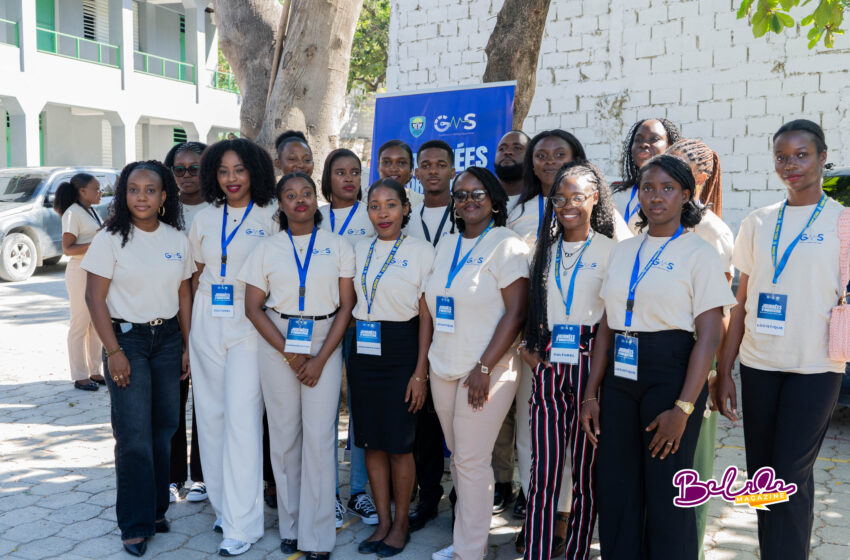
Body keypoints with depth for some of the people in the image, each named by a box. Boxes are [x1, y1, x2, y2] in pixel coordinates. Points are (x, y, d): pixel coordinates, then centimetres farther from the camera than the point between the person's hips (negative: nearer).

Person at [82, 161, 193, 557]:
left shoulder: (177, 239, 4)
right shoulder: (110, 239, -6)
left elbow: (184, 294, 9)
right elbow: (95, 297, -7)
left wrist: (187, 346, 5)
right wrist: (113, 352, -12)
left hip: (168, 338, 4)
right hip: (126, 338, -3)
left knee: (163, 428, 8)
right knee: (134, 435, -3)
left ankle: (156, 508, 26)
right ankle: (136, 525, 11)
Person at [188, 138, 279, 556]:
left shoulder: (270, 218, -2)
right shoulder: (205, 220, 12)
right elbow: (196, 274, 17)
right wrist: (191, 330, 9)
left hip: (249, 322, -5)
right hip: (207, 322, 5)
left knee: (241, 416, -8)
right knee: (210, 412, 9)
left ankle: (242, 523, -1)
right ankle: (223, 505, 24)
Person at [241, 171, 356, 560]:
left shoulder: (338, 247, 4)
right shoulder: (267, 250, 6)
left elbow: (346, 306, 0)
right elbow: (253, 308, 2)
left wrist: (320, 359, -8)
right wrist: (289, 353, -7)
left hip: (325, 346, -1)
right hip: (278, 346, 1)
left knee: (319, 437, -3)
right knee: (284, 436, 5)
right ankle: (289, 525, 20)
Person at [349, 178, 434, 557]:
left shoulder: (421, 251, -4)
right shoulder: (359, 249, 10)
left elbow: (426, 316, -6)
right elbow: (348, 303, 14)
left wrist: (420, 372, -10)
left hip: (400, 352, -4)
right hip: (363, 351, 5)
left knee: (399, 443, 3)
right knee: (372, 441, 10)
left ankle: (400, 524, 22)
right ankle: (382, 521, 26)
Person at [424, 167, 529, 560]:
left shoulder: (506, 244, -8)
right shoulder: (446, 246, 13)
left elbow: (516, 311, -14)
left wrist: (484, 368, -17)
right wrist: (429, 360, 11)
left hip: (486, 370, -7)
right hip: (444, 366, 7)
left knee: (472, 460, -2)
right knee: (457, 456, 14)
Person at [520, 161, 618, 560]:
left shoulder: (610, 250, 0)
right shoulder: (546, 249, 15)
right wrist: (527, 346, 4)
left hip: (588, 364, -3)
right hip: (548, 366, 3)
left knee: (585, 471, 6)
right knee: (543, 471, 1)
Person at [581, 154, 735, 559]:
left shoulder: (699, 253, -4)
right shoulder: (622, 252, 11)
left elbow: (709, 336, -10)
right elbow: (606, 326, 11)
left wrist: (683, 408, -17)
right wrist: (591, 393, 6)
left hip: (671, 374, -5)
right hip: (620, 375, 5)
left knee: (667, 496, 4)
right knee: (614, 492, 9)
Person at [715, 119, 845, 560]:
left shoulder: (841, 221, 0)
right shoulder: (757, 223, 9)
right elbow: (742, 304, 10)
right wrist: (723, 371, 6)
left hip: (814, 369, -3)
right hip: (758, 365, 4)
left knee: (791, 478, -4)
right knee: (761, 475, 10)